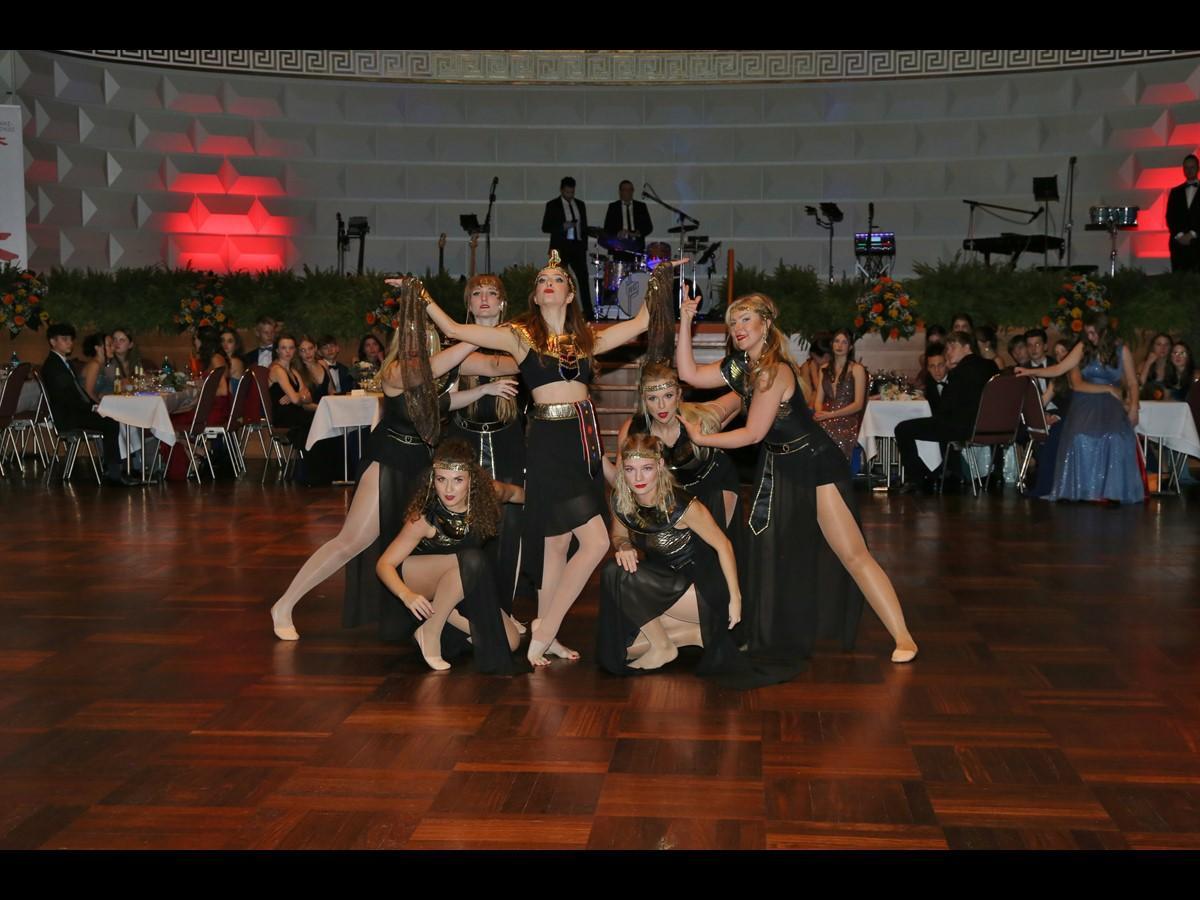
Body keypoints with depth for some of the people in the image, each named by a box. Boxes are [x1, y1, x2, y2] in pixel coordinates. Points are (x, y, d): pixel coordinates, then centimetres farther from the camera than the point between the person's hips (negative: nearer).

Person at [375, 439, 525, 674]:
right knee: (472, 561, -38)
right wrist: (406, 595, -44)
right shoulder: (424, 518, -27)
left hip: (461, 590, 4)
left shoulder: (487, 493, -18)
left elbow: (515, 493, 7)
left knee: (510, 641, -17)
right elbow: (385, 564, -27)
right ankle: (430, 631, -22)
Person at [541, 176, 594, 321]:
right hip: (561, 248, -3)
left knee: (584, 278, -5)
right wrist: (562, 226, -16)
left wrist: (584, 245, 9)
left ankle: (588, 313, -4)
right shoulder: (552, 205, 1)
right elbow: (545, 227, -3)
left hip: (578, 246, 4)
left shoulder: (580, 205, 14)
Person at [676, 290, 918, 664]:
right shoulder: (739, 366, 3)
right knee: (768, 549, 9)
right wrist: (686, 321, -8)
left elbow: (753, 433, -20)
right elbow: (689, 374, -2)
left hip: (817, 464, -9)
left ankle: (902, 637, -7)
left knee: (852, 553, -10)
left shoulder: (774, 371, -22)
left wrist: (700, 439, -13)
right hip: (779, 467, 9)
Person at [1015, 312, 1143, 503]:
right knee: (1083, 438, -27)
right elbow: (1059, 369, 2)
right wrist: (1030, 372, -7)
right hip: (1085, 404, 0)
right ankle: (1088, 489, -21)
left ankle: (1111, 490, -23)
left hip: (1110, 405, 0)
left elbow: (1132, 383, 8)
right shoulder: (1083, 348, 5)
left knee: (1116, 438, -29)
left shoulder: (1121, 351, 5)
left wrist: (1133, 407, -5)